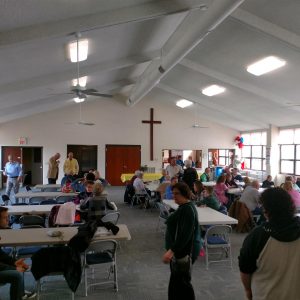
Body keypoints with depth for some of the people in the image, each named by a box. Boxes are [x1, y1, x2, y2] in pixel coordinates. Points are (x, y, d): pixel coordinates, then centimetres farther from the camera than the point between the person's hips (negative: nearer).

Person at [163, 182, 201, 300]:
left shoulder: (188, 209, -22)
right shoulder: (184, 207, 11)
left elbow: (185, 235, -30)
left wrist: (171, 250, -33)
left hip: (185, 250, -10)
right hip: (180, 249, 10)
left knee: (182, 281, 0)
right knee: (176, 280, 19)